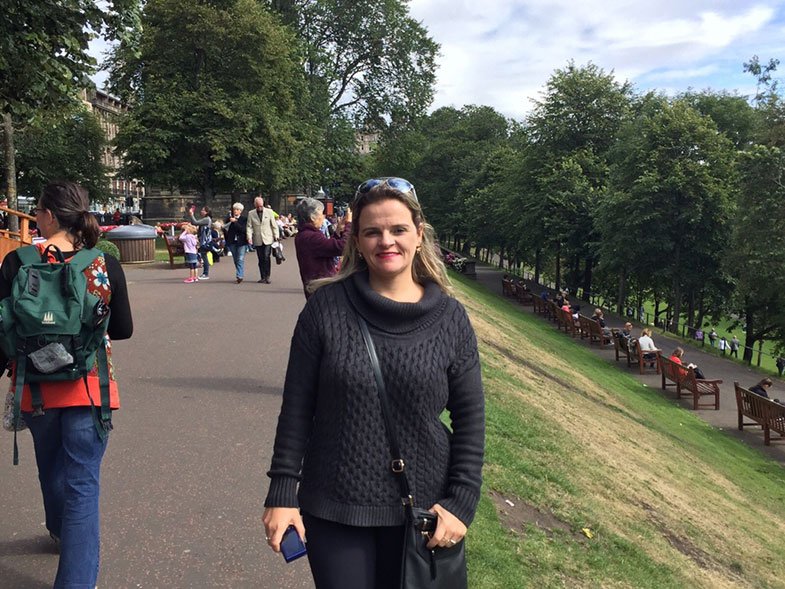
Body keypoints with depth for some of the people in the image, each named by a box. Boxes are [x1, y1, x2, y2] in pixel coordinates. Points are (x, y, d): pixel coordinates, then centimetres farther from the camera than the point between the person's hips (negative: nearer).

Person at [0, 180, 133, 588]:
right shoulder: (105, 265, -8)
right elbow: (123, 329, 1)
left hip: (35, 385, 2)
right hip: (88, 386, -2)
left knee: (51, 468, 27)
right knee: (82, 482, 4)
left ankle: (61, 531, 53)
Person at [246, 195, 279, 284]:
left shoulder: (269, 212, 4)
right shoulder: (251, 214, 6)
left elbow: (274, 225, 6)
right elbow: (249, 227, 3)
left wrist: (276, 236, 1)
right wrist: (249, 237, -11)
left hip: (268, 239, -2)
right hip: (257, 240, 2)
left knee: (266, 257, -12)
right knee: (261, 259, 4)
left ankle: (267, 276, -3)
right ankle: (263, 277, 12)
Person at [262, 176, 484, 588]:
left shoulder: (450, 318, -4)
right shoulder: (325, 307, -7)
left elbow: (470, 419, 0)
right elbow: (297, 407, -3)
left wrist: (461, 501, -6)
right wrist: (282, 492, -5)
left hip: (422, 511, 1)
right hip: (334, 511, -1)